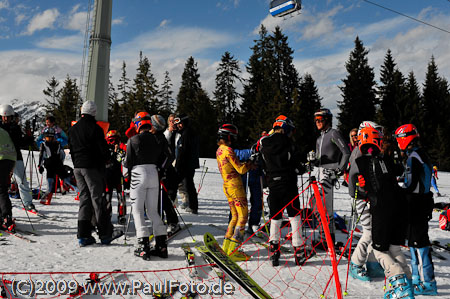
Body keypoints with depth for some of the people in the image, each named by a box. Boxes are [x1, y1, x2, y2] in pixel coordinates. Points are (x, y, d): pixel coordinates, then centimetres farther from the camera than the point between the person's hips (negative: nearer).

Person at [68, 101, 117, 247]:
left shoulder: (73, 129, 13)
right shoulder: (95, 128, -10)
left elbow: (71, 150, 17)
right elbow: (103, 149, -10)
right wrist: (104, 162, 8)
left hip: (77, 167, 6)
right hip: (92, 167, -6)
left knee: (84, 198, 9)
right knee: (97, 198, -3)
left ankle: (83, 235, 7)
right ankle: (105, 234, 2)